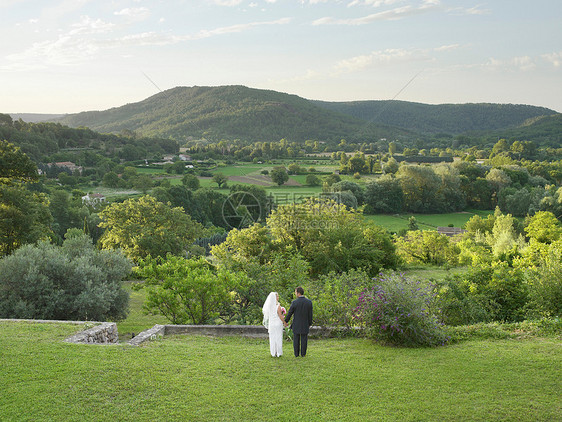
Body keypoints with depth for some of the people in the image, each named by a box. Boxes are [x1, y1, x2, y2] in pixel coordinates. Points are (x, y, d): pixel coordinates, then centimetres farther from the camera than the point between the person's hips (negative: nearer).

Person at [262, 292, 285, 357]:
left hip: (271, 324, 5)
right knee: (278, 338, 4)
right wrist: (284, 322, -1)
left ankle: (273, 353, 16)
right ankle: (278, 353, 8)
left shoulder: (269, 305, 0)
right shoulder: (278, 306, -17)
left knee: (272, 338, 11)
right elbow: (280, 316, -15)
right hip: (278, 324, -5)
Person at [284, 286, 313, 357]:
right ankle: (303, 353, 13)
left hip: (296, 324, -1)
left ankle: (296, 354, 13)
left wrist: (285, 321, 10)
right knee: (304, 339, 9)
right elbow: (310, 314, -3)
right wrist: (310, 324, 9)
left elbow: (289, 313, -5)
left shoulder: (294, 302, -14)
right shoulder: (309, 302, -8)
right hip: (305, 324, 1)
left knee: (296, 339, 9)